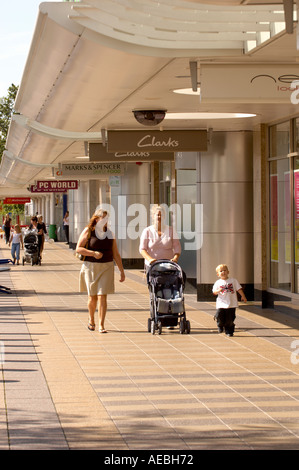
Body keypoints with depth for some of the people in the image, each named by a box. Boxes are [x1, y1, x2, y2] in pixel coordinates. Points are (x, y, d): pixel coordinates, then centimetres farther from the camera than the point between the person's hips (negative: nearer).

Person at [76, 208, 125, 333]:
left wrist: (122, 271, 8)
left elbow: (116, 254, 11)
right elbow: (78, 249, -6)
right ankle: (91, 320, 30)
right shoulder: (88, 231, -2)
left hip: (106, 267, 2)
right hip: (91, 266, -1)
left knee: (102, 296, -7)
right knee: (92, 297, 6)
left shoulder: (109, 233, 7)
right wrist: (93, 253, -18)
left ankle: (101, 325, -4)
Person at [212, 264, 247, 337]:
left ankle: (229, 331, 14)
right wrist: (218, 291, -20)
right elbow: (214, 292, 1)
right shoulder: (218, 283, 4)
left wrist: (243, 296, 3)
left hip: (231, 304, 0)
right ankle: (220, 326, 22)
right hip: (221, 304, 0)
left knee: (230, 319, 0)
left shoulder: (233, 280, 4)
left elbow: (239, 289, 7)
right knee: (219, 317, -8)